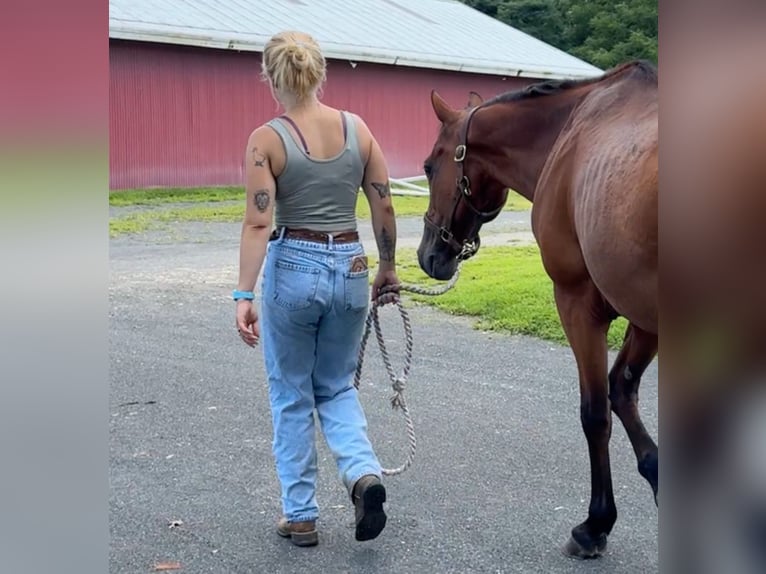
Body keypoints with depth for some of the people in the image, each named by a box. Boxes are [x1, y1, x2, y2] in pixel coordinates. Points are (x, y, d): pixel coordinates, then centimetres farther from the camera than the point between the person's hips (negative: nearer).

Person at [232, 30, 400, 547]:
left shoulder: (267, 139, -10)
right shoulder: (357, 128, 0)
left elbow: (258, 223, -16)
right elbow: (384, 207, 2)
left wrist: (244, 296, -15)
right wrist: (388, 269, 14)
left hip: (292, 268, -3)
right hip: (350, 269, 3)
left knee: (292, 397, 13)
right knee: (337, 386, 22)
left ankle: (301, 516, 21)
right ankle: (364, 472, -2)